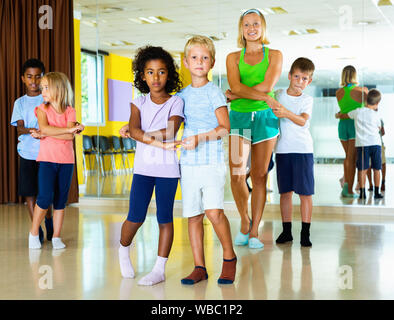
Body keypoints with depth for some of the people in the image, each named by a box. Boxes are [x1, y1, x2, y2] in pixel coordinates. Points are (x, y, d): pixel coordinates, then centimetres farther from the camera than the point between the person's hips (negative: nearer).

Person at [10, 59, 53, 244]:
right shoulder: (20, 103, 8)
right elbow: (19, 128, -2)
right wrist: (29, 131, -25)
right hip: (27, 153, 1)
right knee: (29, 192, -1)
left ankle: (49, 222, 34)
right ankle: (36, 231, 9)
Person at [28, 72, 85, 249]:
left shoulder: (70, 111, 4)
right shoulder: (42, 109, 3)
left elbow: (70, 137, -11)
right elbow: (44, 128, -17)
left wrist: (45, 134, -14)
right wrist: (69, 129, -18)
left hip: (66, 161, 2)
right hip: (47, 159, -1)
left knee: (61, 200, 4)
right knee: (45, 198, -11)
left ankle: (56, 237, 13)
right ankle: (33, 233, 6)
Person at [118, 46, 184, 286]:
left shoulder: (176, 102, 0)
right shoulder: (139, 103, 7)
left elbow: (170, 132, -16)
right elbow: (134, 131, -10)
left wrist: (141, 134, -11)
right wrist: (160, 143, -21)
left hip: (167, 169, -1)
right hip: (143, 167, 1)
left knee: (165, 218, 3)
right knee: (136, 217, 0)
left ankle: (160, 269, 10)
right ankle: (123, 251, 29)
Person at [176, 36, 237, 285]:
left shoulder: (213, 92, -1)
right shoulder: (182, 94, 13)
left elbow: (224, 128, -7)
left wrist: (199, 138, -21)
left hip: (212, 161, -5)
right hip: (188, 162, 5)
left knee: (214, 211, -17)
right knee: (193, 216, 5)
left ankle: (229, 257, 5)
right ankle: (200, 267, 14)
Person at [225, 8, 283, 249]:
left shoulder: (274, 55, 8)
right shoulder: (233, 57, 11)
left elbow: (267, 85, -7)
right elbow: (236, 87, -6)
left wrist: (238, 95, -7)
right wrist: (265, 98, -15)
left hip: (265, 118, 0)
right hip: (239, 117, 0)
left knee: (260, 176, 0)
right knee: (236, 173, -15)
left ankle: (254, 231, 7)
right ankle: (245, 220, 9)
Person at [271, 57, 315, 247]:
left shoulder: (307, 100, 2)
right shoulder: (277, 96, 7)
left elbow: (302, 121, -14)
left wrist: (286, 113, -32)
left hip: (303, 149, -2)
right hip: (282, 149, 2)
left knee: (305, 192, -2)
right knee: (285, 191, 7)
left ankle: (305, 233, 4)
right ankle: (286, 231, 15)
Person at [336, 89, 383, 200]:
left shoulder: (357, 112, 4)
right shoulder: (376, 115, 2)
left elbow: (343, 115, 18)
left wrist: (338, 115, 40)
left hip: (362, 144, 0)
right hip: (376, 143, 0)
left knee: (362, 169, 2)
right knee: (376, 169, 8)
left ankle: (362, 192, 0)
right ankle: (376, 192, 10)